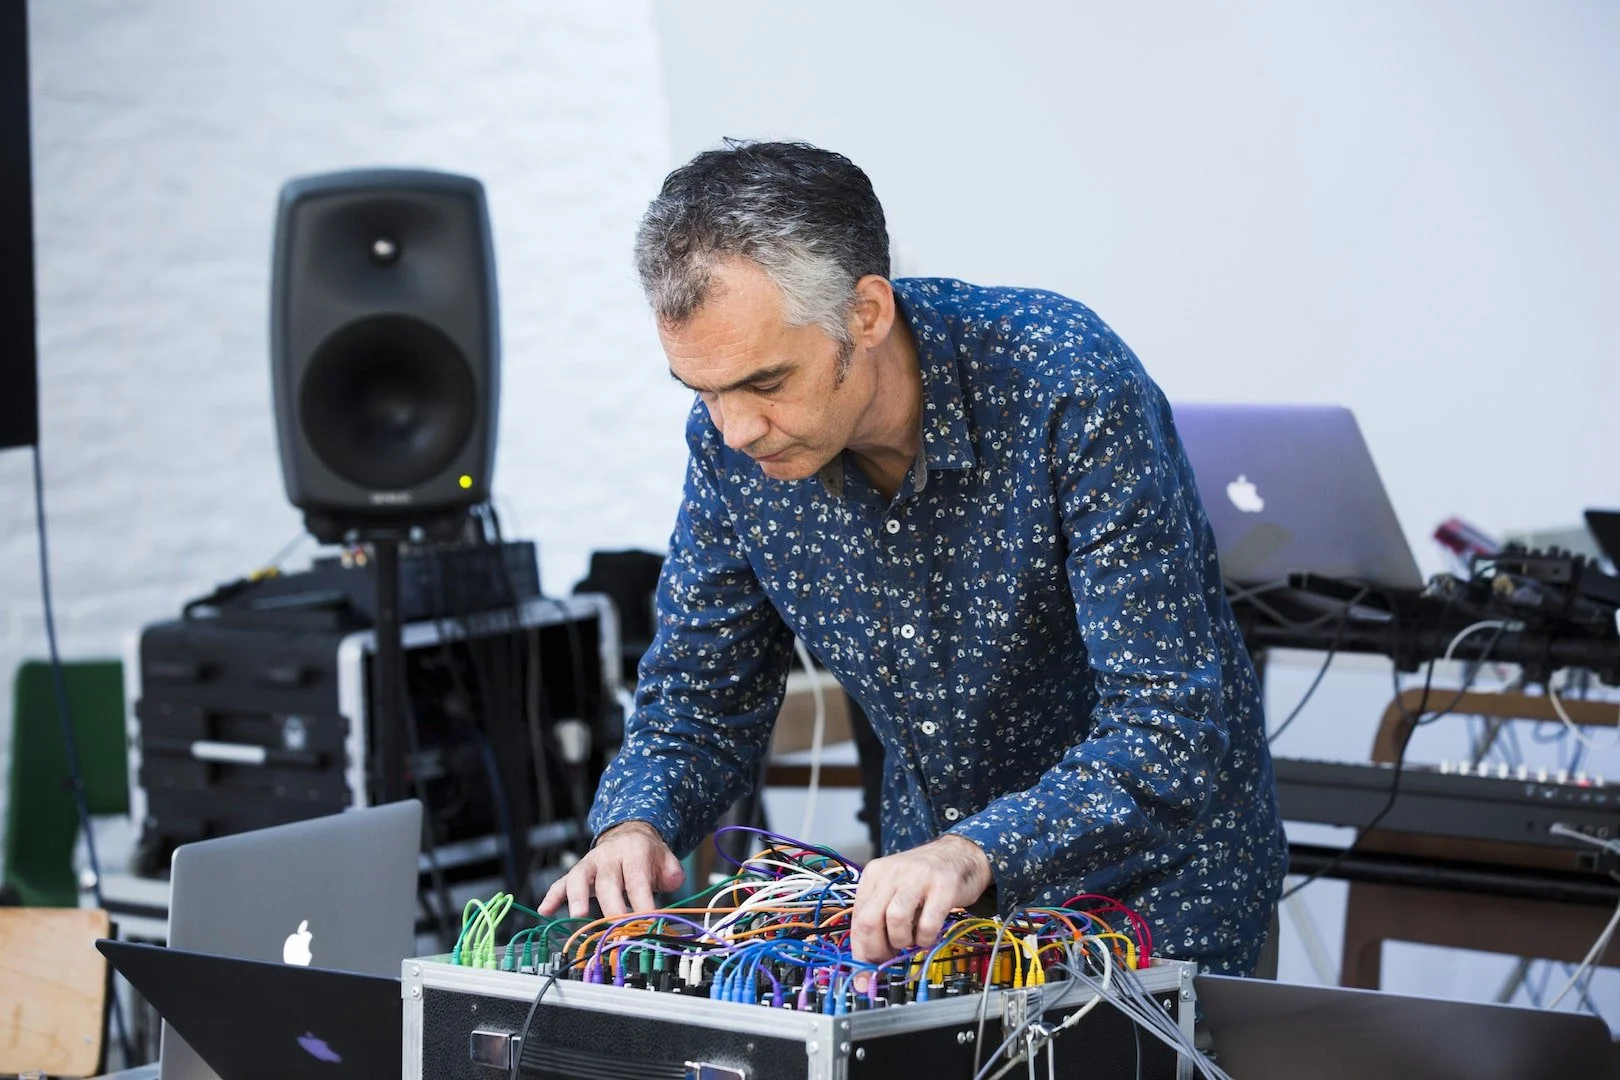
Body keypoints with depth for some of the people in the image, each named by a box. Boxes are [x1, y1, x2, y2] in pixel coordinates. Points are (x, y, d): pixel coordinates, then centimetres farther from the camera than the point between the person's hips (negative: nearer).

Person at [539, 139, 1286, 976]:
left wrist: (978, 855, -44)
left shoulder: (1070, 388, -26)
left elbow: (1172, 732, -29)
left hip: (1151, 892, -5)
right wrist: (634, 824, -18)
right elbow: (697, 704, 4)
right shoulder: (729, 439, -9)